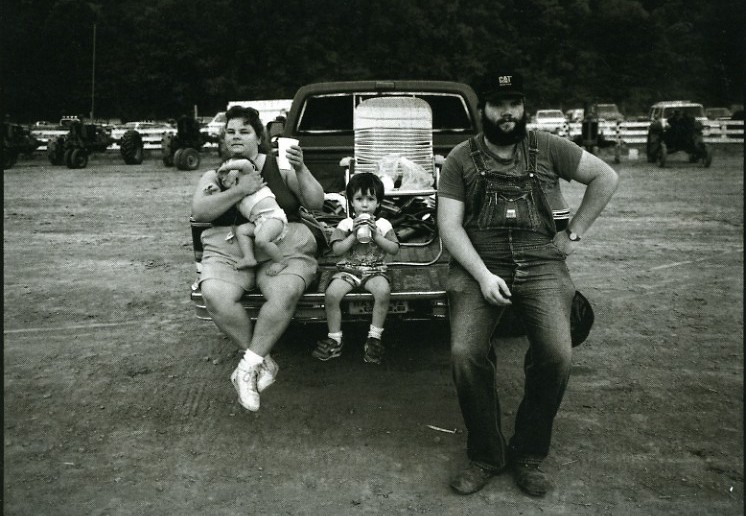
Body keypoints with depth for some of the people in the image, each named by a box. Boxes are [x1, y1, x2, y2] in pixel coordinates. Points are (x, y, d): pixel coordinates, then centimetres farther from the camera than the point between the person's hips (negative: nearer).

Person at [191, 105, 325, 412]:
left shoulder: (281, 168, 13)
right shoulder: (215, 176, 16)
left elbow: (316, 204, 5)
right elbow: (199, 212, -3)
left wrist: (301, 171, -10)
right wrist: (239, 190, -13)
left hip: (284, 249, -1)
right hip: (229, 252, 1)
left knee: (284, 293, -35)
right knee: (215, 295, -31)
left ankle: (248, 367, -20)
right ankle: (264, 363, -14)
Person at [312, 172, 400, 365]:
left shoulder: (383, 224, 8)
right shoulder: (345, 224, 6)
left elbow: (394, 249, -1)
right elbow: (337, 249, -4)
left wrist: (376, 236, -12)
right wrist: (354, 235, -14)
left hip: (375, 269, 0)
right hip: (348, 268, 0)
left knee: (383, 291, -34)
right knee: (331, 293, -27)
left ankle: (374, 337, -17)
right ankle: (335, 338, -8)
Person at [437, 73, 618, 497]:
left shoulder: (547, 148, 9)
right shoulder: (461, 159, 6)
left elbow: (606, 178, 14)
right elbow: (449, 226, 0)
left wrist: (575, 233, 7)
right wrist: (483, 275, -13)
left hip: (541, 266, 1)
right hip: (478, 268, 0)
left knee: (557, 355, -22)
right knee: (466, 353, -23)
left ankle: (529, 455, 2)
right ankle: (486, 456, 0)